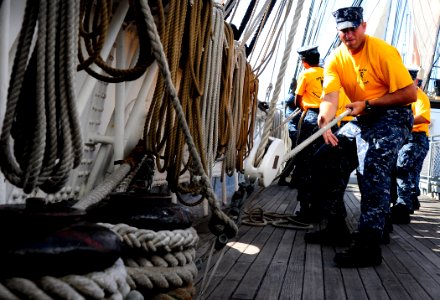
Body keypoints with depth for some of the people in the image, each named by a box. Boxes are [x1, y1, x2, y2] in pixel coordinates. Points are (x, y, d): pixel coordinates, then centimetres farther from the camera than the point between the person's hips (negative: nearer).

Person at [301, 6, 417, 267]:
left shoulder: (383, 51, -15)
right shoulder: (336, 59, 1)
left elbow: (410, 94, -16)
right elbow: (330, 97, -15)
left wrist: (368, 104, -20)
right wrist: (325, 121, -36)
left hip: (393, 116, -7)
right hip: (362, 120, 7)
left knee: (373, 167, -29)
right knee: (326, 160, -1)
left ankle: (369, 246, -27)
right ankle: (337, 228, 13)